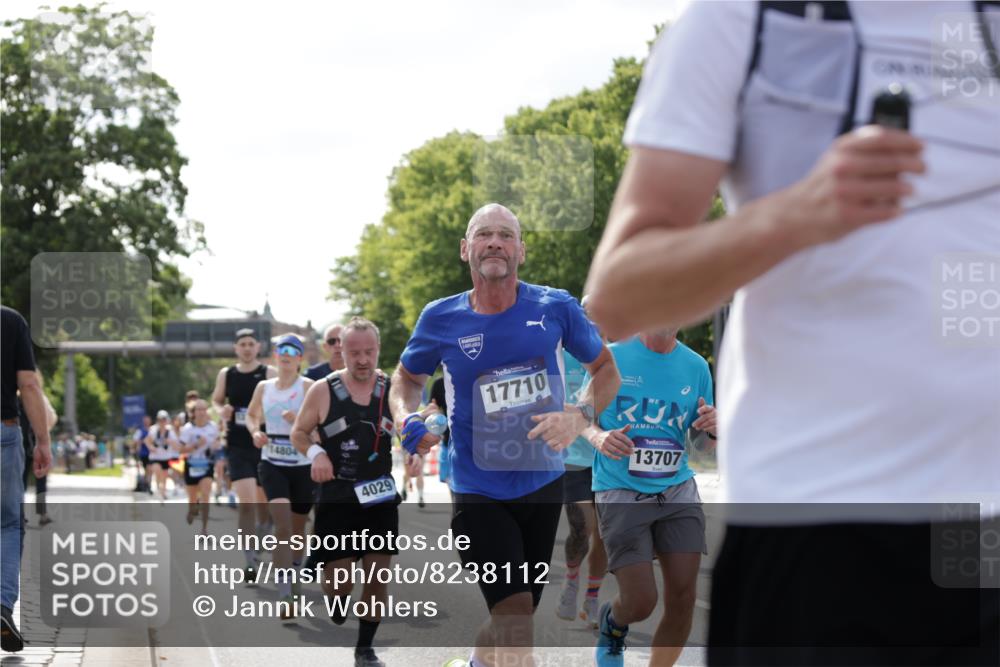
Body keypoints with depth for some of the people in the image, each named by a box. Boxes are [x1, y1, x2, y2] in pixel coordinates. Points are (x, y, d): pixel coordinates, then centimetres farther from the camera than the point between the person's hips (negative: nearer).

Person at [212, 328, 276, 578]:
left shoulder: (269, 374, -4)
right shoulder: (226, 375, 5)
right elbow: (216, 400, 20)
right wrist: (222, 411, -2)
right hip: (238, 446, 0)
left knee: (263, 502, 13)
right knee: (246, 502, -12)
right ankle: (251, 562, -11)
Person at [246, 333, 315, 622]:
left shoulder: (308, 387, -5)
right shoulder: (264, 387, 7)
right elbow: (252, 415, 23)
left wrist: (299, 420, -30)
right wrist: (255, 432, 3)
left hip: (303, 465, -1)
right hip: (272, 464, 1)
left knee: (298, 527, 12)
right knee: (282, 525, -16)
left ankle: (293, 584, 38)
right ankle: (286, 596, -23)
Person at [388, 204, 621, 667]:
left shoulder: (555, 308, -8)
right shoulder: (441, 320, -8)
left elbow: (605, 369, 6)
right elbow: (407, 378, 11)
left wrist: (579, 417, -13)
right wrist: (405, 420, -11)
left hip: (543, 483, 3)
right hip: (479, 491, -3)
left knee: (514, 619, 17)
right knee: (516, 629, -17)